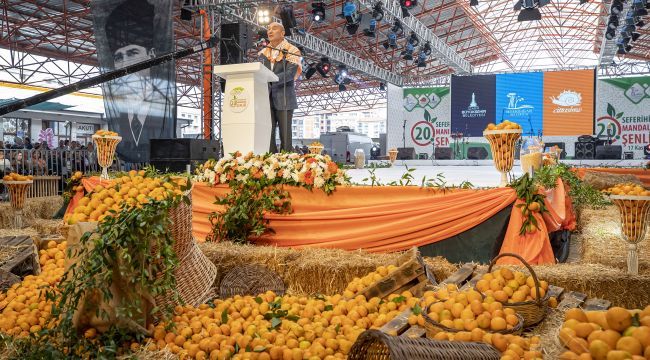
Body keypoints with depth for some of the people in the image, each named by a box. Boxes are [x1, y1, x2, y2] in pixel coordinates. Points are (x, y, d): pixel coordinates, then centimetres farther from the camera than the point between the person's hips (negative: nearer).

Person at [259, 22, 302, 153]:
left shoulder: (291, 51, 1)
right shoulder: (264, 52, 17)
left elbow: (290, 74, -14)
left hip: (283, 98, -4)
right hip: (267, 98, 4)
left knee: (285, 133, -3)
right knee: (267, 133, 0)